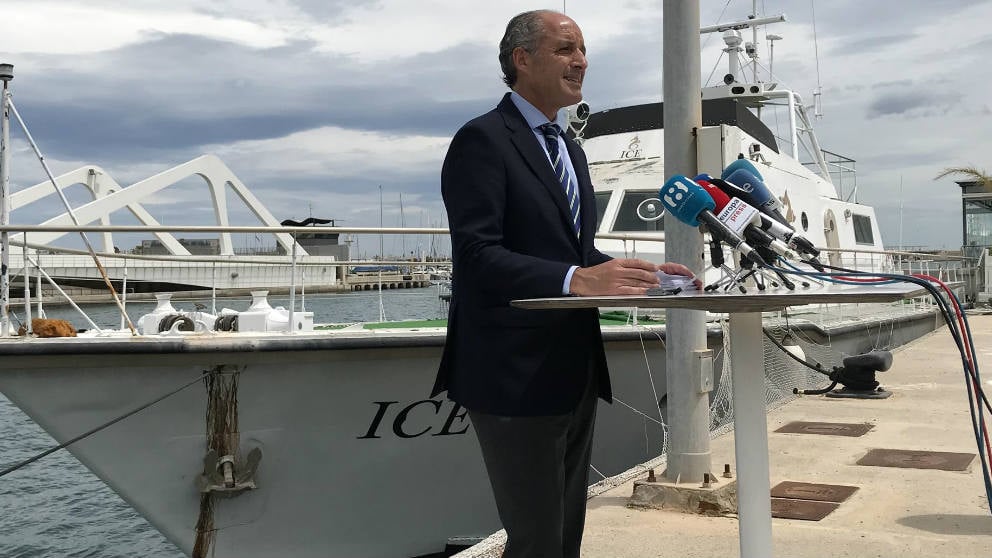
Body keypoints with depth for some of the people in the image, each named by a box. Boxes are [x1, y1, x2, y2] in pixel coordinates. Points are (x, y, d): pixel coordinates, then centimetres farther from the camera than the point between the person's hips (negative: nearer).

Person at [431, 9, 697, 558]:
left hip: (575, 371, 9)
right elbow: (476, 255, -22)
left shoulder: (569, 150, 19)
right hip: (517, 376, -9)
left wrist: (638, 273, 4)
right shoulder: (483, 139, -11)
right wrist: (577, 279, -33)